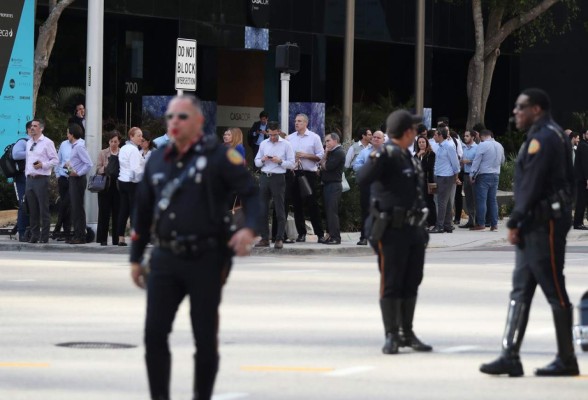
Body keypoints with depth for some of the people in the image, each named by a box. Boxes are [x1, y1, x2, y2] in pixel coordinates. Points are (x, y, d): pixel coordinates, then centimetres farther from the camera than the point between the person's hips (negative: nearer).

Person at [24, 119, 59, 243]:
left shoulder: (47, 142, -4)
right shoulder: (29, 143, 16)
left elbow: (55, 160, -6)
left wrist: (43, 165, -18)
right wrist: (27, 174, 15)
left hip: (41, 179, -6)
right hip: (30, 179, 6)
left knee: (43, 209, -4)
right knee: (32, 209, 8)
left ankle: (44, 237, -2)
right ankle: (34, 235, 14)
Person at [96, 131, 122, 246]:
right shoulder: (103, 153, 9)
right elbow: (98, 169, 4)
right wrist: (105, 169, -16)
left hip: (118, 186, 0)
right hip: (105, 185, 0)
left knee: (117, 212, 2)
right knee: (104, 212, 0)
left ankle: (117, 239, 8)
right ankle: (103, 239, 5)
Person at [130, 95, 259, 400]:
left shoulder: (218, 156, -5)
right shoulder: (157, 161, 12)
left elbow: (251, 192, -9)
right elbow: (143, 211, 19)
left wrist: (249, 228, -27)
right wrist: (136, 258, 19)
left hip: (205, 260, -4)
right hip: (165, 260, 4)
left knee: (205, 337, 2)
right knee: (154, 333, -2)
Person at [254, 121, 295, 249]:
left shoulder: (286, 145, 0)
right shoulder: (263, 144, 13)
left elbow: (291, 164, -2)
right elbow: (257, 162, 16)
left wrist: (280, 161, -16)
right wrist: (262, 160, -5)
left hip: (278, 178, -4)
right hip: (264, 176, 4)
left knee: (279, 210, -3)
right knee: (262, 209, 3)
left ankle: (280, 239, -2)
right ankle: (264, 238, 9)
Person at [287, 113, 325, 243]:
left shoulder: (314, 137, 2)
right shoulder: (290, 138, 11)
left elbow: (320, 156, -2)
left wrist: (305, 155, -11)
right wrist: (292, 159, -6)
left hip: (309, 174, -3)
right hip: (294, 174, 3)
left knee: (313, 204, -5)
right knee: (297, 204, 4)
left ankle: (320, 233, -2)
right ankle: (301, 233, 11)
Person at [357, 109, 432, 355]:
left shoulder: (408, 158, 16)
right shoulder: (387, 157, -11)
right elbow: (363, 179, -27)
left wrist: (422, 228, 24)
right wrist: (375, 161, -44)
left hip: (413, 231, 8)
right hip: (392, 231, -8)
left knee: (411, 284, 12)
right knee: (391, 285, -2)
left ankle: (407, 333, 21)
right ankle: (391, 337, 3)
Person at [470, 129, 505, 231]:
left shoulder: (482, 145, -10)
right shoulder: (499, 146, 9)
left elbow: (476, 161, -12)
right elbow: (502, 161, 22)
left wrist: (472, 174, -7)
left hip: (484, 175, -6)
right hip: (496, 175, 6)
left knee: (481, 200, -3)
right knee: (493, 200, 9)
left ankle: (481, 224, -4)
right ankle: (494, 224, 7)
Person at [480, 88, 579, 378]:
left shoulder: (542, 139, -14)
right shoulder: (555, 136, 18)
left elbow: (531, 186, -19)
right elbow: (568, 181, 19)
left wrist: (515, 222, -14)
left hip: (542, 224, -11)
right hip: (536, 226, 11)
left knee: (555, 293, -4)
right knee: (520, 291, 7)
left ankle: (567, 360, 2)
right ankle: (510, 356, 6)